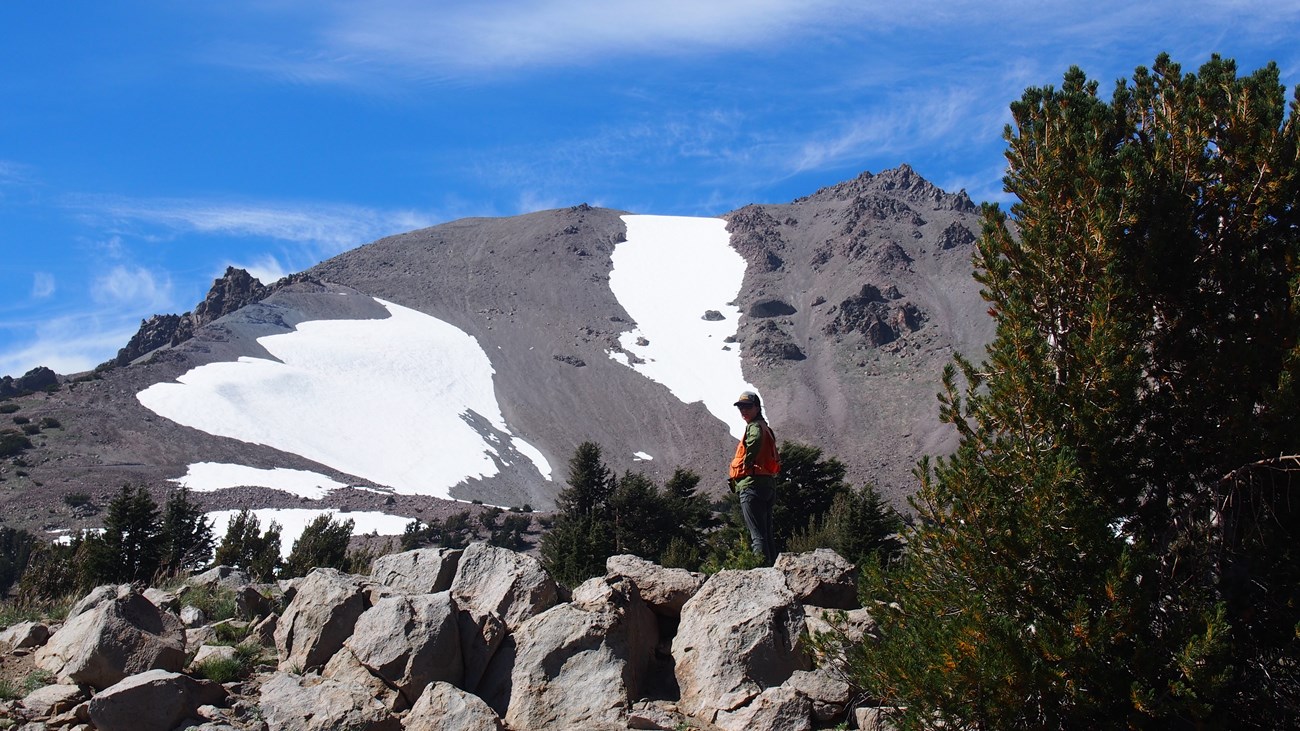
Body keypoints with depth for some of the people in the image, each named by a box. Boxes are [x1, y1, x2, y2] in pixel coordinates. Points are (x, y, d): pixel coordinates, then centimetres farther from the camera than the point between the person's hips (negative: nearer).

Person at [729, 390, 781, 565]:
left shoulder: (755, 426, -8)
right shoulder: (765, 428, 22)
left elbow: (756, 439, -34)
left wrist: (747, 463, -22)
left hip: (752, 483, -10)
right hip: (768, 483, 10)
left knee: (757, 534, -12)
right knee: (767, 533, 14)